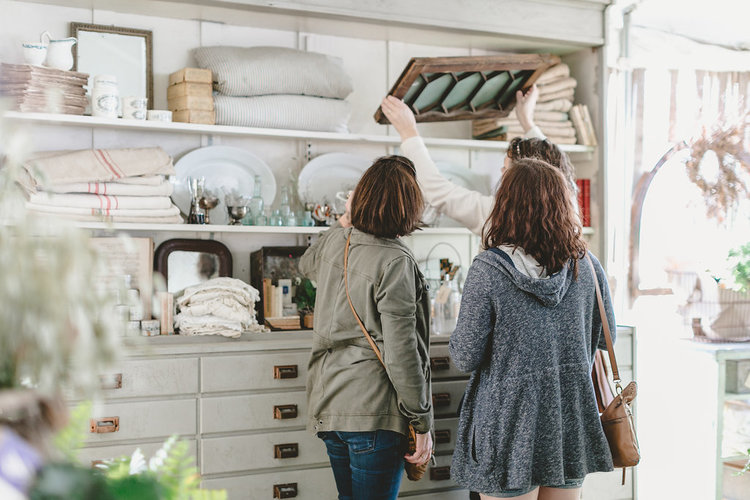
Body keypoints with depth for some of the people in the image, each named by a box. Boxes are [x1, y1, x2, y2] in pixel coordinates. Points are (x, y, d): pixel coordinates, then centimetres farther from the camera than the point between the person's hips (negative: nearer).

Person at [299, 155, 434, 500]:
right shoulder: (396, 262, -16)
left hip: (327, 405, 8)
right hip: (373, 412, -7)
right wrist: (422, 424, -11)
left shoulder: (335, 241, 6)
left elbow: (307, 264, 34)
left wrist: (343, 222, 41)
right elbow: (401, 353, -18)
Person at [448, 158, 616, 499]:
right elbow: (605, 337, 10)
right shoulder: (587, 266, -3)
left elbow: (465, 358, -14)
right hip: (570, 424, 4)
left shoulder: (487, 270, -16)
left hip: (510, 427, -4)